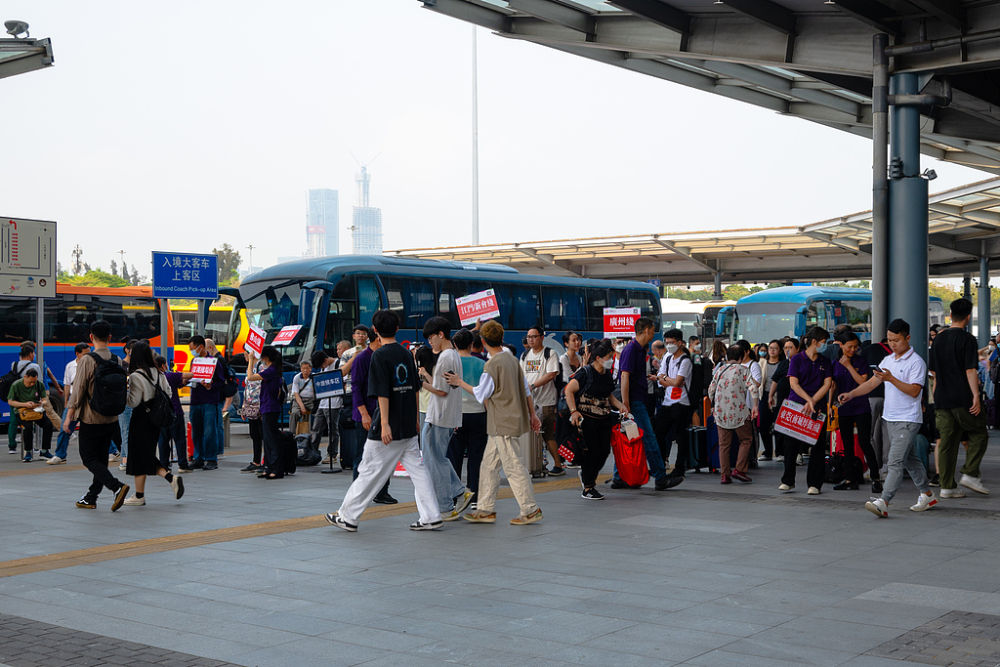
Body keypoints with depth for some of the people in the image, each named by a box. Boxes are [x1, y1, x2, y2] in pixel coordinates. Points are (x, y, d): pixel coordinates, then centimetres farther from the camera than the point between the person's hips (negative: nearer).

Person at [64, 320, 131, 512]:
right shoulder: (118, 361, 3)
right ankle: (91, 498, 19)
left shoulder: (87, 361, -13)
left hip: (91, 419, -6)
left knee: (89, 458, 2)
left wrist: (69, 417, -8)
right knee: (101, 458, 14)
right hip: (112, 420, 6)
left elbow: (78, 391, -14)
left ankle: (117, 486, -17)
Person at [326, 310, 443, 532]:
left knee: (369, 471, 1)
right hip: (408, 426, 7)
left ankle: (348, 516, 11)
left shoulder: (379, 355, -12)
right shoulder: (406, 353, 9)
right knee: (417, 469, 8)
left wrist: (384, 424, -19)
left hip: (389, 428, -7)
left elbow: (382, 393, -18)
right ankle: (431, 517, 7)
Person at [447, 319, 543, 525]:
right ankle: (486, 509, 16)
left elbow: (481, 394, -8)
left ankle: (530, 510, 1)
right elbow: (526, 389, 14)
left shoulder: (492, 365, -16)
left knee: (513, 467, -4)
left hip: (504, 425, -9)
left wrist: (460, 383, 4)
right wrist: (532, 415, 21)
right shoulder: (512, 359, 10)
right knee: (489, 465, 13)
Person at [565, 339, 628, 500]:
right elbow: (569, 391, -12)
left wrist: (620, 405, 7)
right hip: (587, 419, -7)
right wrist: (574, 411, -19)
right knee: (591, 451, -5)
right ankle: (587, 488, 6)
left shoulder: (607, 375, 12)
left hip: (604, 419, 7)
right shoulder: (585, 373, -11)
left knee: (605, 450, 5)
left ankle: (587, 474, 31)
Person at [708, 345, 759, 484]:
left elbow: (711, 390, 16)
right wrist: (755, 406, -10)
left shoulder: (719, 370, 11)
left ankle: (724, 475, 5)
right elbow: (752, 387, -13)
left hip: (720, 412, 4)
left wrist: (713, 406, 29)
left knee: (724, 444, 8)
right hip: (738, 412, -4)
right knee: (746, 440, 10)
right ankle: (739, 470, -1)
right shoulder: (743, 369, 0)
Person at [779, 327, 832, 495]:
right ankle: (788, 481, 12)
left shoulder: (825, 362, 10)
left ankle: (814, 484, 4)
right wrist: (808, 399, -16)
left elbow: (827, 384, 1)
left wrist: (812, 402, -11)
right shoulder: (797, 359, 1)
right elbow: (793, 383, -5)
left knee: (817, 445, -2)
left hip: (816, 407, 2)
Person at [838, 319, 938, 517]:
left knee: (896, 461, -14)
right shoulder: (887, 360, 13)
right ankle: (926, 495, 29)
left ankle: (883, 503, -21)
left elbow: (914, 391, -19)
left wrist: (891, 379, -28)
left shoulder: (916, 362, -10)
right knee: (909, 459, 16)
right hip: (890, 418, 8)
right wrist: (851, 394, -1)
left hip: (908, 420, -8)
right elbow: (872, 382, 13)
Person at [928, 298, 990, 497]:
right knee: (979, 433, 11)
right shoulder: (967, 339, -9)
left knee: (946, 441, 6)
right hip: (962, 398, -6)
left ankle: (947, 486, 6)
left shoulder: (938, 339, 11)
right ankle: (970, 473, 0)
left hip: (941, 399, 6)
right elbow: (970, 370, -15)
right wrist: (976, 395, -15)